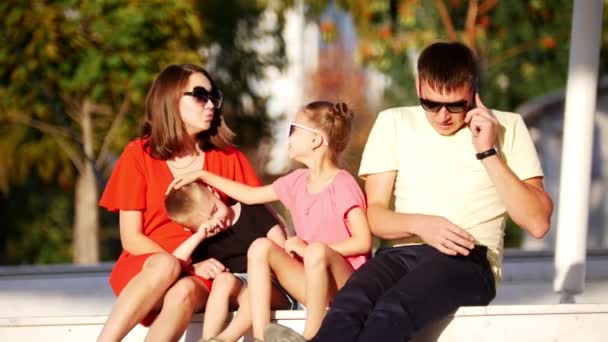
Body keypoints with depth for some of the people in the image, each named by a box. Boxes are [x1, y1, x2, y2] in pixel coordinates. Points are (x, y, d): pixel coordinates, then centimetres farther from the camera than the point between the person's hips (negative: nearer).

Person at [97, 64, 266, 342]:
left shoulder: (227, 158, 7)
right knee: (166, 266, -36)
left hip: (202, 276, 1)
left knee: (183, 292, -34)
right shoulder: (139, 155, 0)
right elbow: (132, 238, -3)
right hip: (143, 270, -1)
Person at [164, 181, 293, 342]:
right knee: (223, 279, -30)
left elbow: (281, 249, 3)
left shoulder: (253, 211, 7)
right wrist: (199, 236, -11)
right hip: (237, 287, 3)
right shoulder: (204, 240, 11)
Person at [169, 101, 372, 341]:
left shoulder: (342, 185, -11)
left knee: (317, 250, -36)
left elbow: (363, 241, -17)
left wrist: (308, 249, -16)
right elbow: (251, 195, 24)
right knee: (261, 247, -11)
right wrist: (203, 176, 26)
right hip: (312, 286, 7)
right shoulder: (297, 182, 11)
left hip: (345, 286, -7)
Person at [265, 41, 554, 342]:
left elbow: (538, 223, -1)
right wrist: (420, 224, -12)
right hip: (400, 253, 3)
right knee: (347, 309, -35)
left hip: (468, 260, -3)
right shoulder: (394, 123, 14)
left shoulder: (506, 127, 7)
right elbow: (374, 214, 10)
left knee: (392, 311, -37)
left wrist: (488, 153, -8)